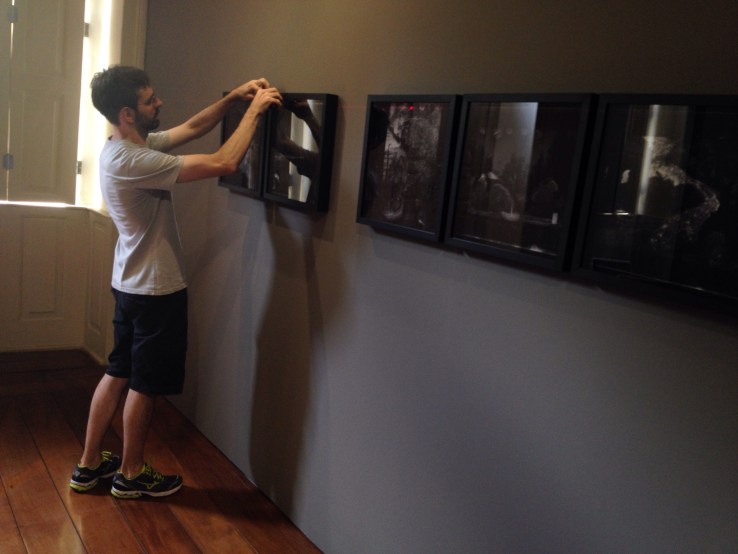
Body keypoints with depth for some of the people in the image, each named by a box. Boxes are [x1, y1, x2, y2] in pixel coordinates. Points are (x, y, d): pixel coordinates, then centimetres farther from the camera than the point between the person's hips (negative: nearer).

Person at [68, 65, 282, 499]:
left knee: (118, 374, 18)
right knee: (145, 384, 7)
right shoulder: (132, 161, -26)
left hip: (133, 284, 10)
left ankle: (90, 464, 30)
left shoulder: (133, 145, 4)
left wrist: (234, 96, 3)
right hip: (156, 289, -10)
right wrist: (255, 109, -18)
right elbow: (224, 163, -29)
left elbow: (192, 128, 14)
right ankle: (132, 474, 25)